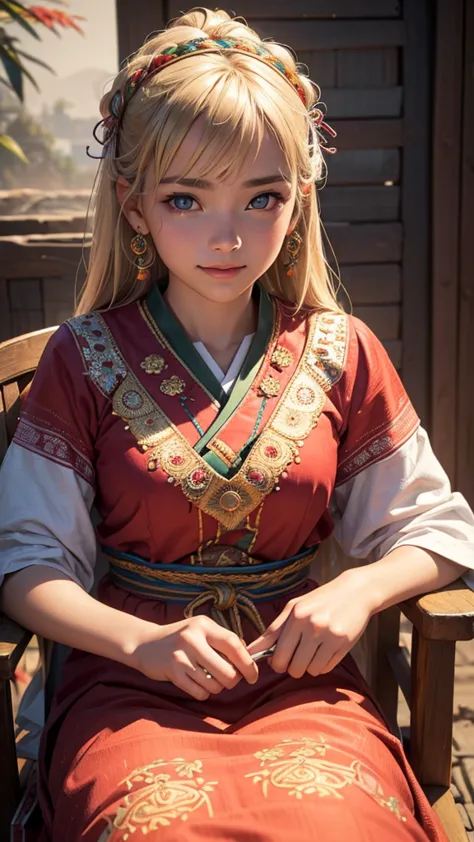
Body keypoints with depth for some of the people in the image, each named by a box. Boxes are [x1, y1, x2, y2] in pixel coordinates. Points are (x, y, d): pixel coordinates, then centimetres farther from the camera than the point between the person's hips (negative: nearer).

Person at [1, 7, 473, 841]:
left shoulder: (341, 353, 4)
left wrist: (357, 591, -11)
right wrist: (145, 641, -17)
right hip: (132, 682, -1)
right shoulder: (85, 357, 0)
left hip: (301, 678, 2)